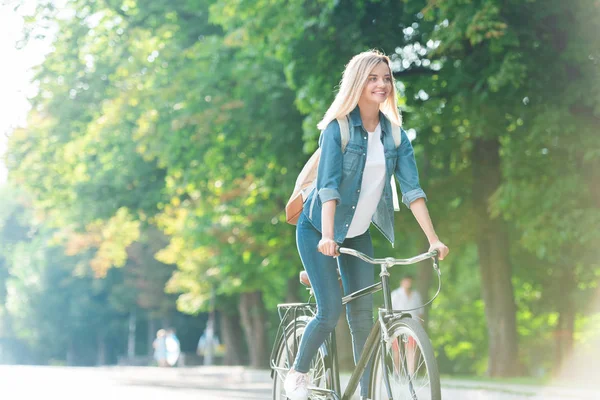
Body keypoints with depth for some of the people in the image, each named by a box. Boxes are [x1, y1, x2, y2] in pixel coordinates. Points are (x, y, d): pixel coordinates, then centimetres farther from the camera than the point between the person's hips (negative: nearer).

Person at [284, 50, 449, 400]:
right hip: (318, 231, -5)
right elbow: (328, 184, -27)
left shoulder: (394, 134, -3)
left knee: (363, 314, -1)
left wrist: (434, 239, -17)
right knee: (331, 311, -13)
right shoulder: (338, 128, -17)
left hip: (358, 233, 5)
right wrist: (327, 236, -39)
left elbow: (412, 189, -8)